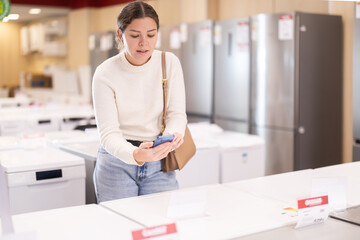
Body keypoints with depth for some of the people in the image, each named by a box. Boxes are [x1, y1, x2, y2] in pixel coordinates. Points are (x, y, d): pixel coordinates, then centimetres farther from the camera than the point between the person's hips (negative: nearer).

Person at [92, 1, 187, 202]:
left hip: (159, 163, 2)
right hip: (118, 161, -2)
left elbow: (177, 113, -6)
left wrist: (173, 135, -30)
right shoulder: (106, 74, -11)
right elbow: (109, 132, -17)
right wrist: (135, 154, -37)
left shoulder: (170, 63, -3)